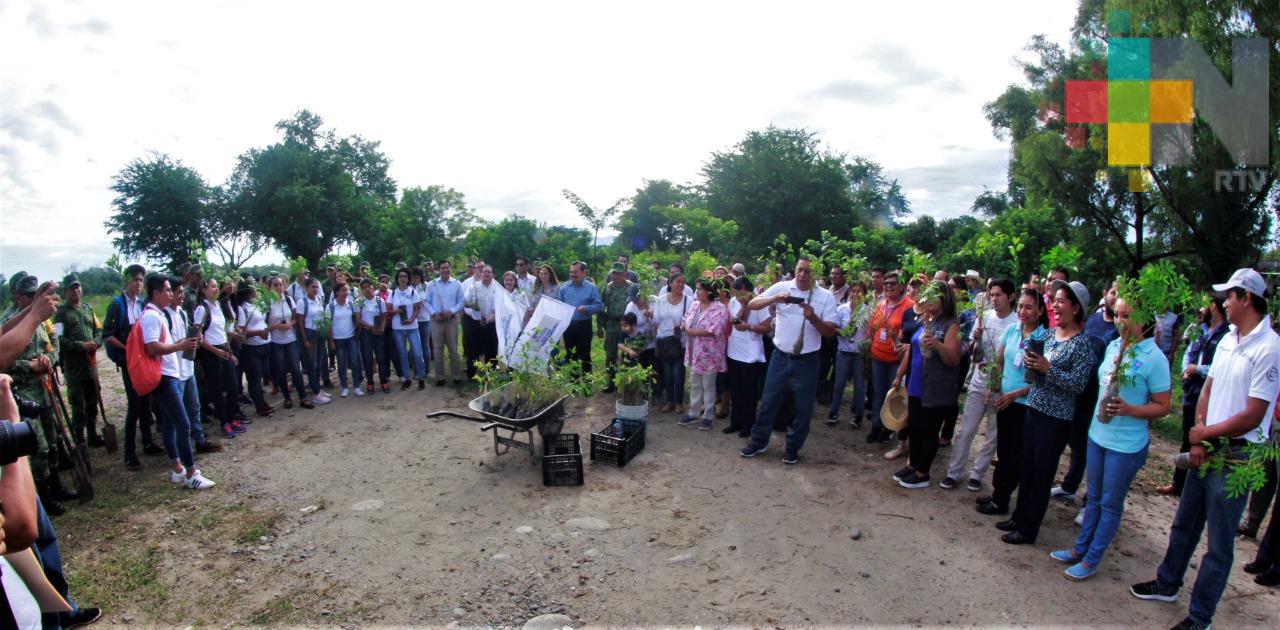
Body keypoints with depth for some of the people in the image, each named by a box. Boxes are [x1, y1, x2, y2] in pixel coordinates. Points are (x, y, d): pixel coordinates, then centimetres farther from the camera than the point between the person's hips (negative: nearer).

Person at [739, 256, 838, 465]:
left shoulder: (825, 296, -3)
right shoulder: (781, 287, -2)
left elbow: (830, 331, -5)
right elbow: (752, 304, -4)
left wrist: (813, 318, -23)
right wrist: (773, 299, -22)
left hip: (806, 361, 0)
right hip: (780, 357, 1)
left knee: (803, 407, 9)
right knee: (768, 402, 10)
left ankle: (792, 448, 25)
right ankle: (758, 442, 26)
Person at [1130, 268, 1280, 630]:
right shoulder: (1228, 339, 6)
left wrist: (1205, 433, -7)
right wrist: (1198, 439, 0)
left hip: (1235, 456, -7)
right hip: (1207, 449, 8)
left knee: (1219, 543, 6)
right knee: (1184, 525, 21)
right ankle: (1167, 585, 39)